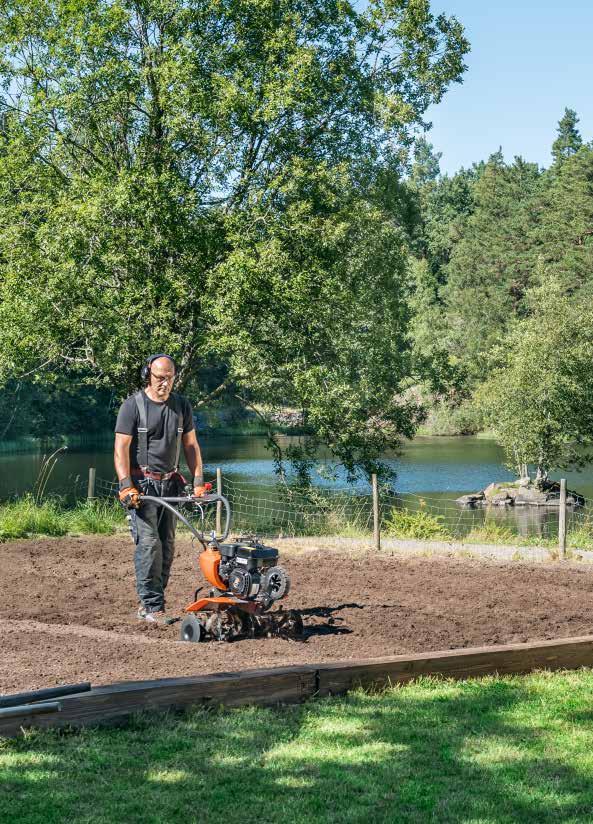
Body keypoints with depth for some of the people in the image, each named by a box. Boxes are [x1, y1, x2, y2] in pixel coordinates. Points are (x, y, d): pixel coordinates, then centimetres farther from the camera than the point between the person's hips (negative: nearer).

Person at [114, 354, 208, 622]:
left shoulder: (181, 405, 10)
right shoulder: (133, 405, -6)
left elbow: (190, 445, 14)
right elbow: (121, 449, -10)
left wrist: (198, 480, 4)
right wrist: (126, 486, -19)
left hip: (170, 483, 5)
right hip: (142, 484, -5)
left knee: (167, 545, 4)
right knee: (149, 543, -13)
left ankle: (150, 601, 12)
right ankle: (152, 606, -10)